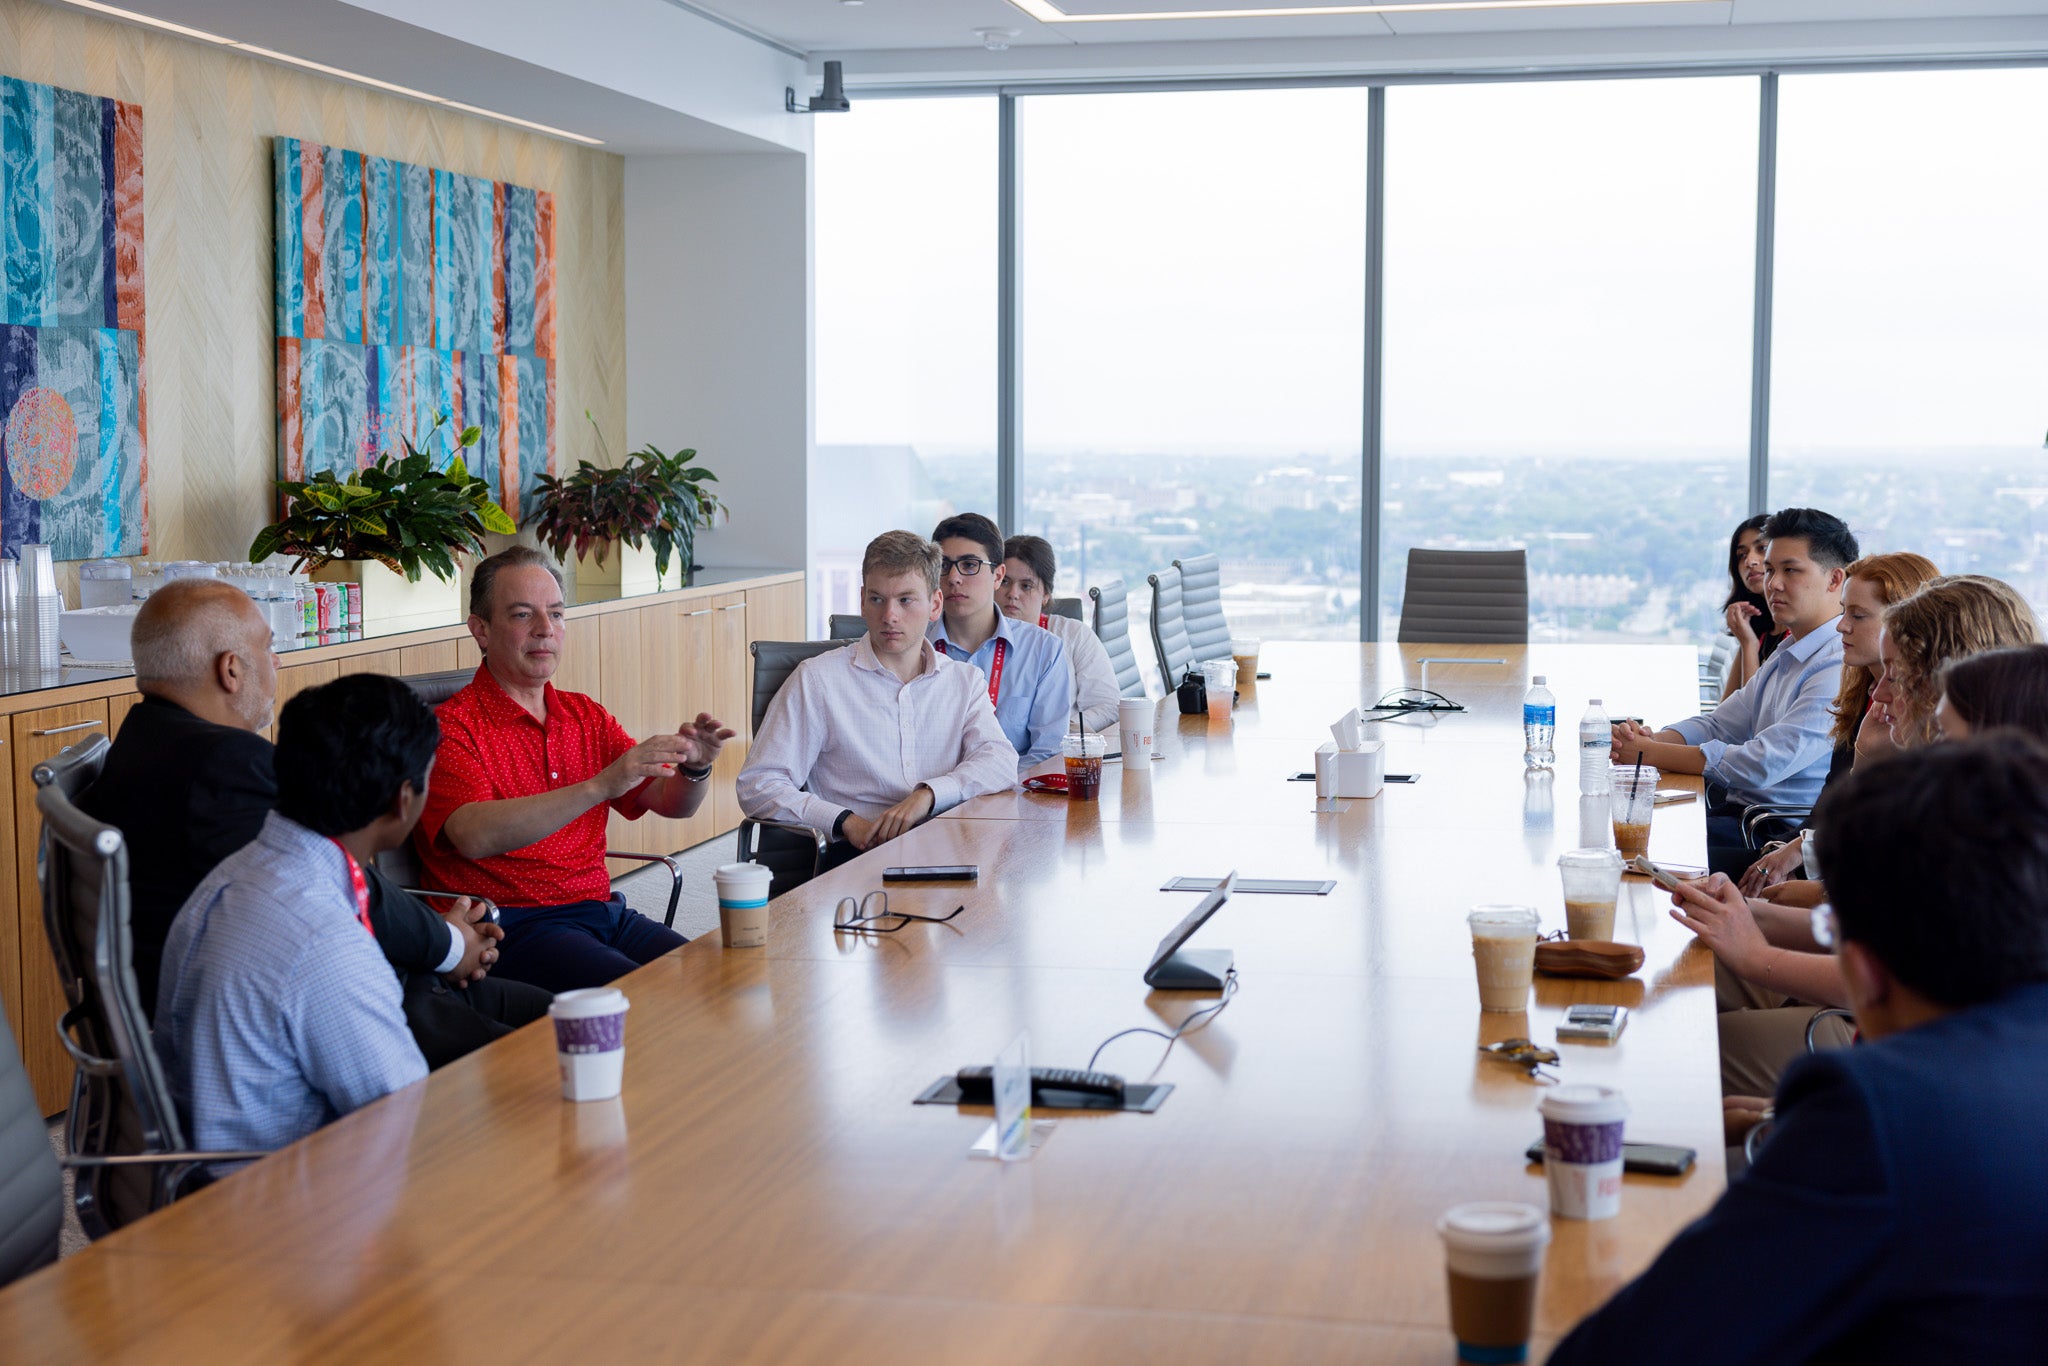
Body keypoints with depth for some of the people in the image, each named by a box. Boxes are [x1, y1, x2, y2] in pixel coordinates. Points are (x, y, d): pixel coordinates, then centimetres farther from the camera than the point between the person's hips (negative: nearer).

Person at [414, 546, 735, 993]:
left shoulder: (586, 717, 16)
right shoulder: (451, 728, -6)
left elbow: (672, 802, 13)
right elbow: (475, 837, -23)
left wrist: (694, 768, -12)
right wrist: (601, 786, -31)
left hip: (604, 912, 7)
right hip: (516, 925, -6)